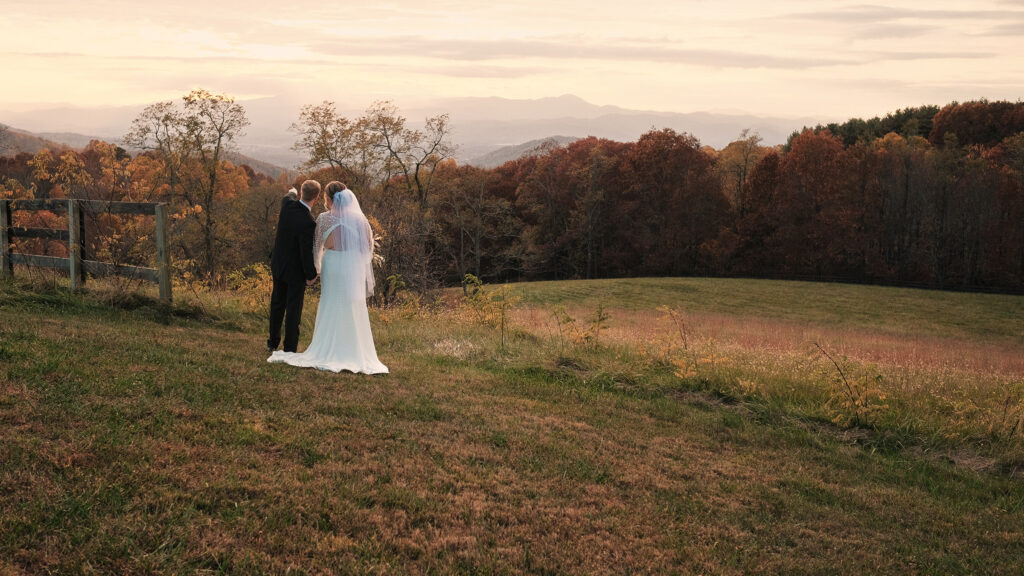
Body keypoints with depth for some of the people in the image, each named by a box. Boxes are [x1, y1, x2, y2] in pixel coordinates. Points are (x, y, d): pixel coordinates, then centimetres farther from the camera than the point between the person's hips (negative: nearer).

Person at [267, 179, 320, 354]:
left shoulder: (287, 205, -10)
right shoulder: (308, 222, -30)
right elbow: (306, 252, -25)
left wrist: (291, 193, 42)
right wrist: (311, 275, -11)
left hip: (278, 266, 7)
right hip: (296, 271, -7)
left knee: (277, 305, 20)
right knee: (294, 309, 4)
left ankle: (273, 343, 34)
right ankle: (289, 349, 10)